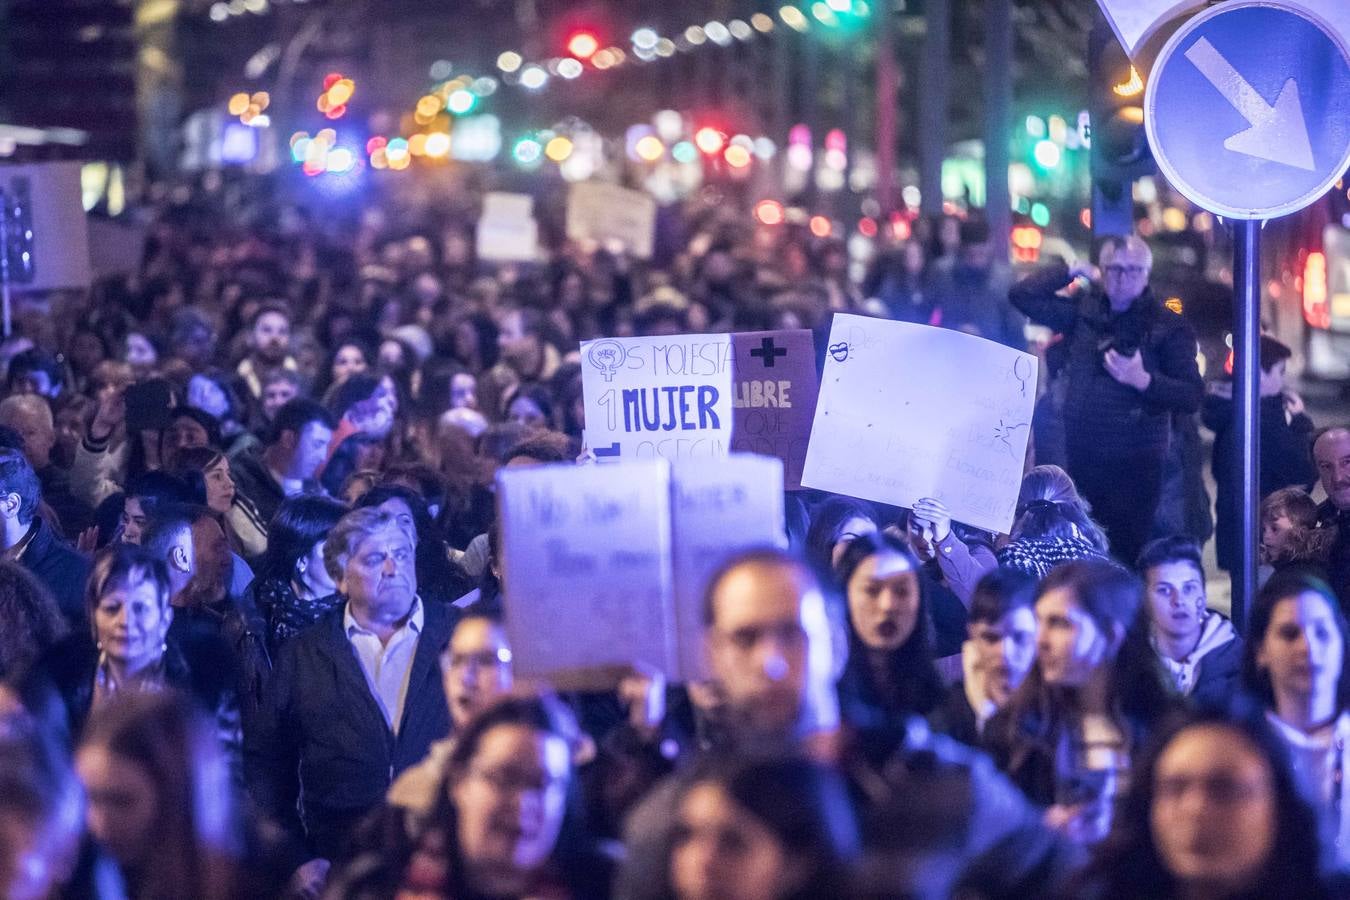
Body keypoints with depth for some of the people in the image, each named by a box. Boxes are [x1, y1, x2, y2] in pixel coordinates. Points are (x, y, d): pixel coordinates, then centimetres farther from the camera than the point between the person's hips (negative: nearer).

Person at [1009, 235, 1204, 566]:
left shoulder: (1168, 326, -2)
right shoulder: (1082, 310, 10)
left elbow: (1192, 396, -7)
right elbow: (1022, 295, 7)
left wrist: (1144, 380, -20)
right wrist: (1070, 271, 6)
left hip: (1136, 462, -4)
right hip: (1082, 456, 4)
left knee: (1126, 552, -9)